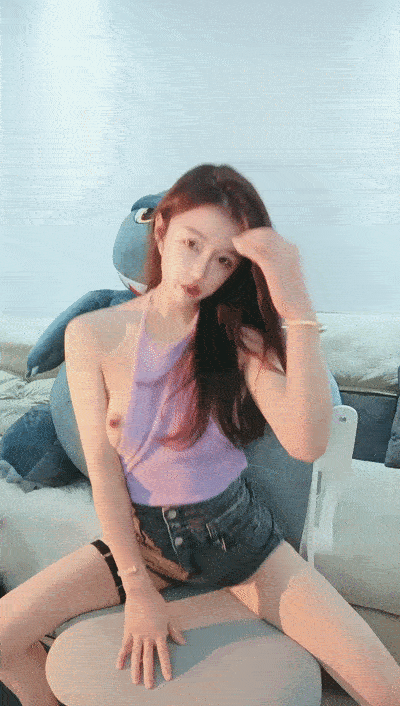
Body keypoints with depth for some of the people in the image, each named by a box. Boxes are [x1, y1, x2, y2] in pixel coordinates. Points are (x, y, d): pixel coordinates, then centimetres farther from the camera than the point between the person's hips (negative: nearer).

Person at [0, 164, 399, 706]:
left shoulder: (240, 337, -13)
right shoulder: (92, 335, -12)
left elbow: (307, 443, -30)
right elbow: (103, 469, -10)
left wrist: (298, 309, -37)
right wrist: (139, 589, -8)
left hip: (237, 534, 0)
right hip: (140, 535, 1)